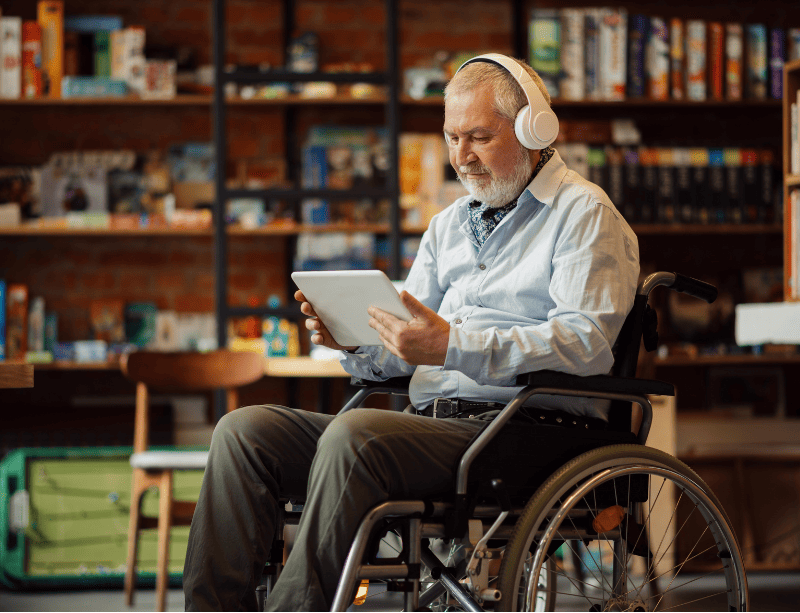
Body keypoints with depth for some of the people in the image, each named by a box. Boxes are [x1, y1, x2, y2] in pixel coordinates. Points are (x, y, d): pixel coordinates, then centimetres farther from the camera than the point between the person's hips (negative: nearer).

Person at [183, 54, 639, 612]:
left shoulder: (584, 213, 1)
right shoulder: (450, 224, 25)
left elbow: (586, 344, -16)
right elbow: (400, 357, 22)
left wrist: (453, 347, -25)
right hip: (433, 423, 8)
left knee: (354, 435, -34)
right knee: (245, 431, -8)